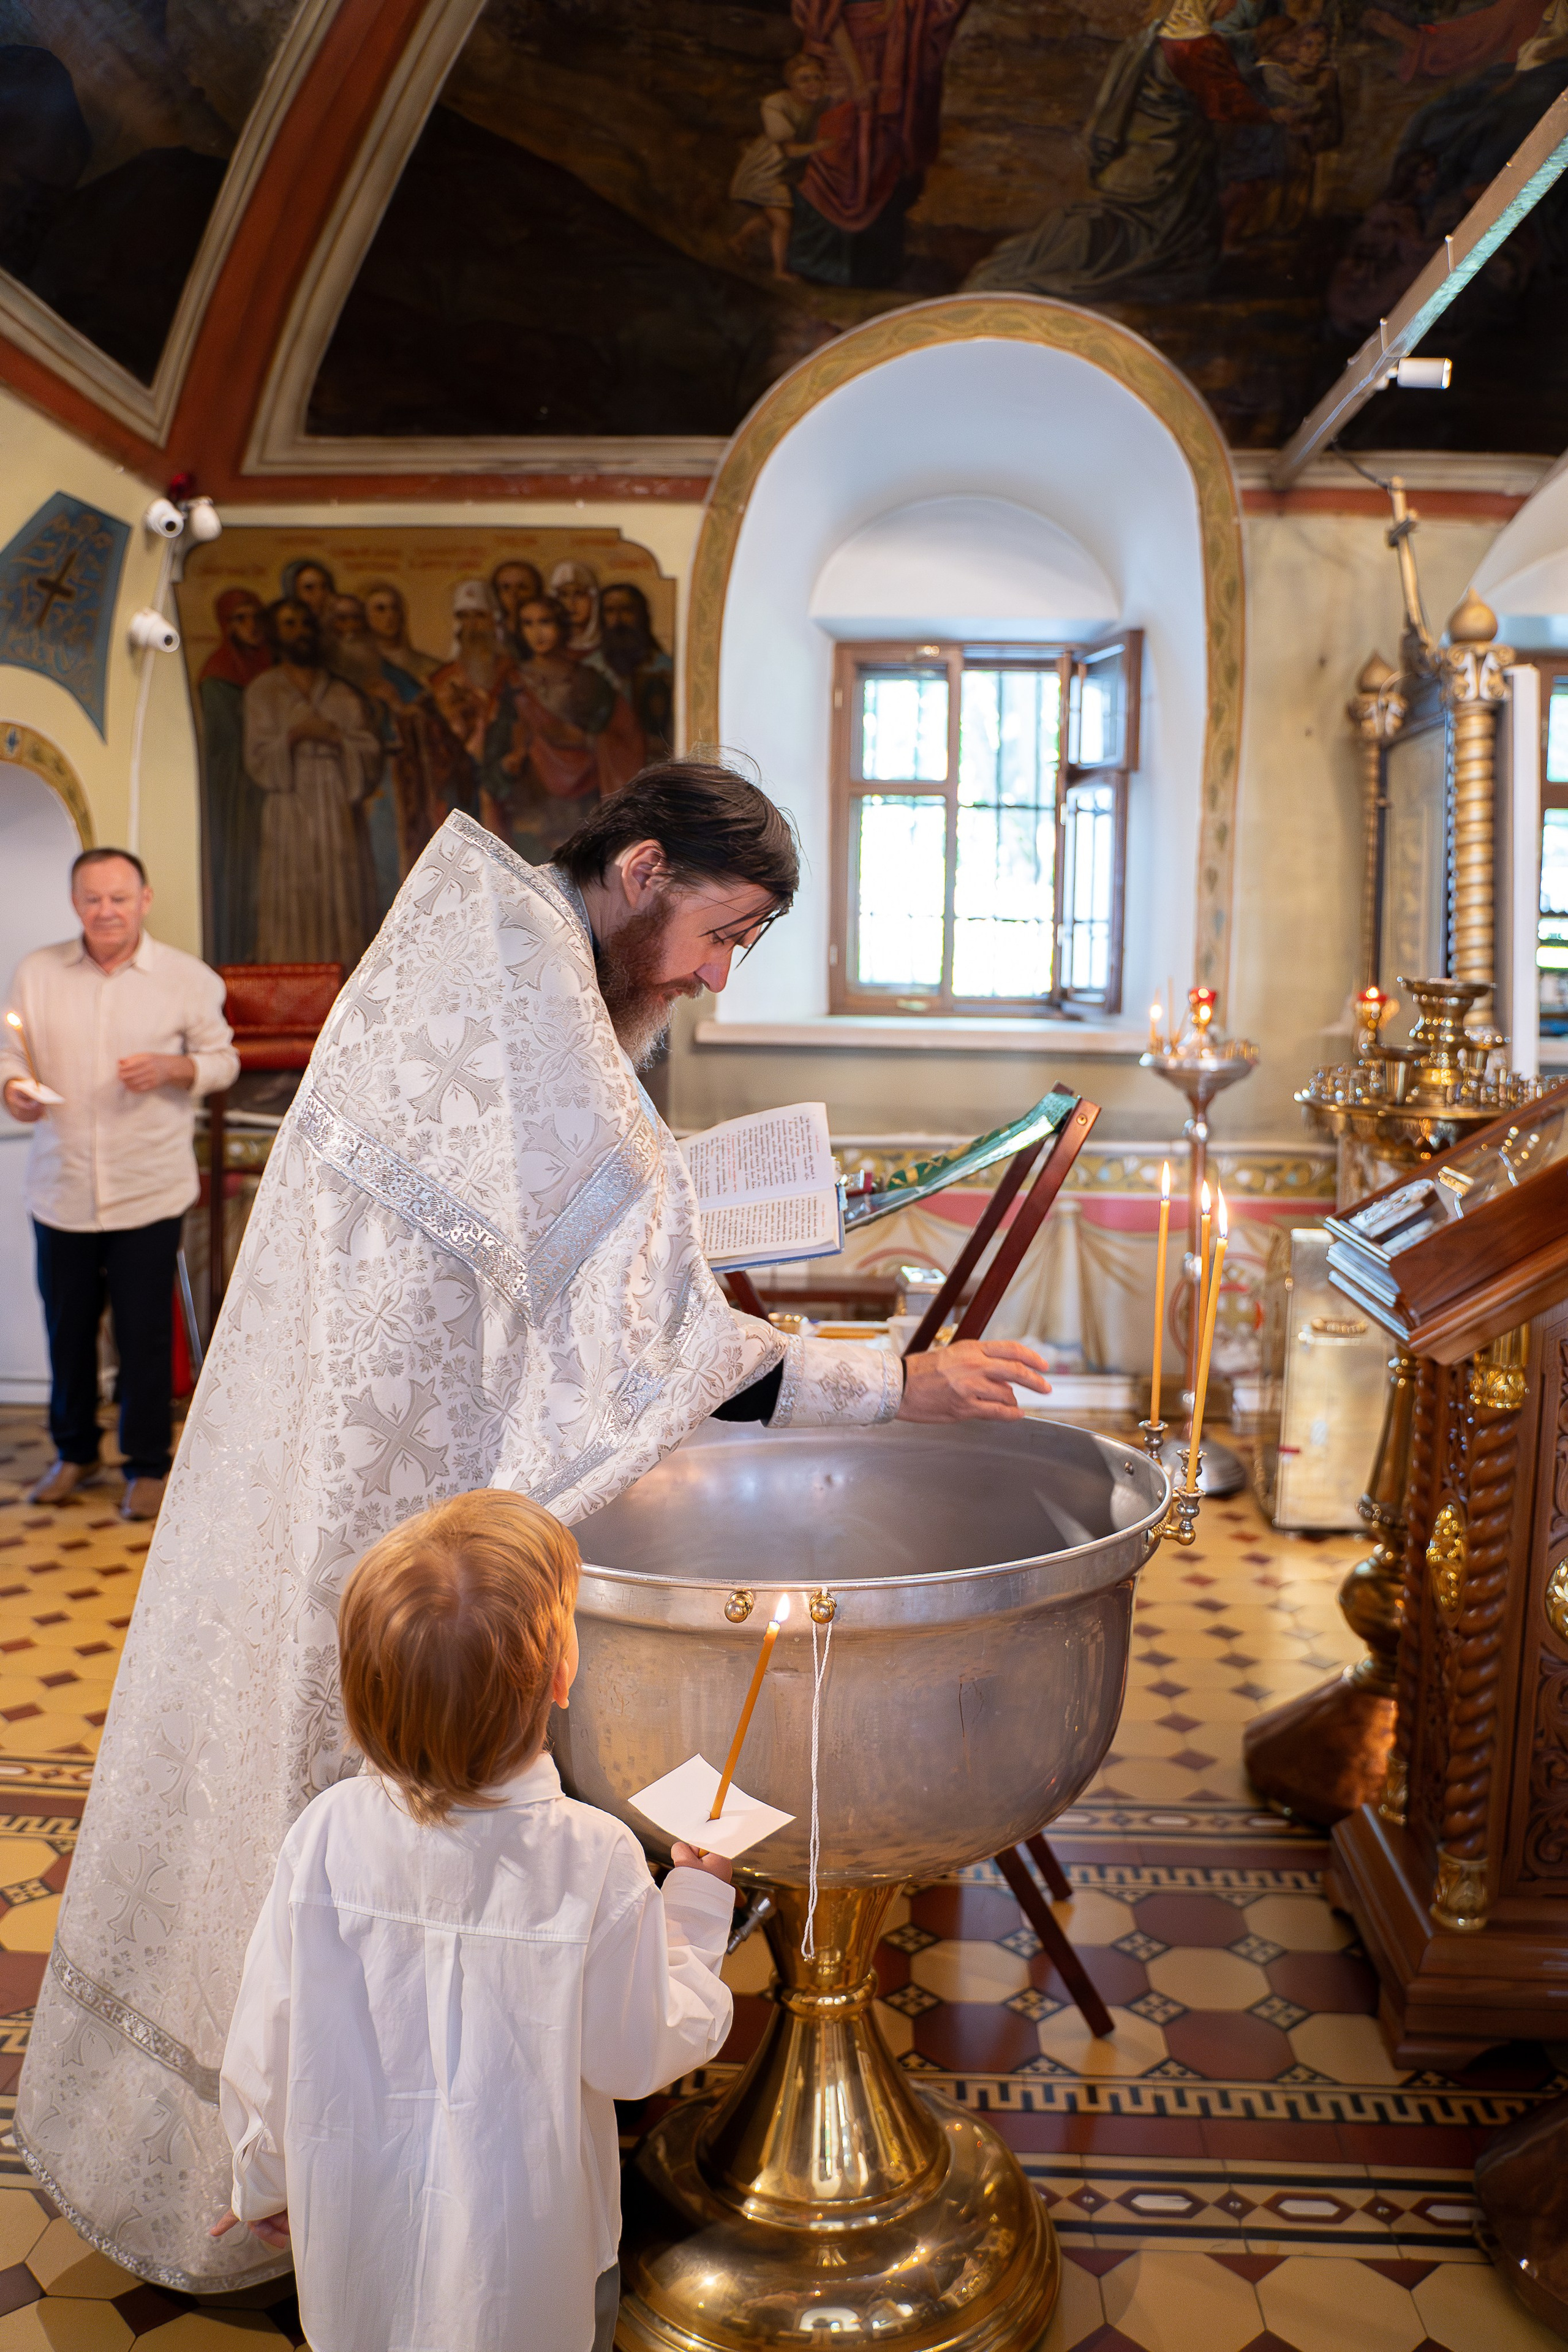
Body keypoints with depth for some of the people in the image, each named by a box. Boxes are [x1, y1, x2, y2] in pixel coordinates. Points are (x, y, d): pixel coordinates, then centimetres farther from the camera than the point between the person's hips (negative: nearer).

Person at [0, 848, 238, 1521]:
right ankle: (75, 1453, 34)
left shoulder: (188, 978, -2)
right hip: (62, 1188, 2)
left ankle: (148, 1465, 21)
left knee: (145, 1333, 4)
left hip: (148, 1189, -2)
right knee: (67, 1328, 14)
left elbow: (222, 1059, 3)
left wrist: (172, 1069, -17)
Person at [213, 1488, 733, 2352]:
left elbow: (264, 2045, -9)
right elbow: (639, 2057, -15)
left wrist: (264, 2183, 11)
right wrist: (697, 1908, -1)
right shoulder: (594, 1860, -29)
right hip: (526, 2266, -2)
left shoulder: (326, 1835, -22)